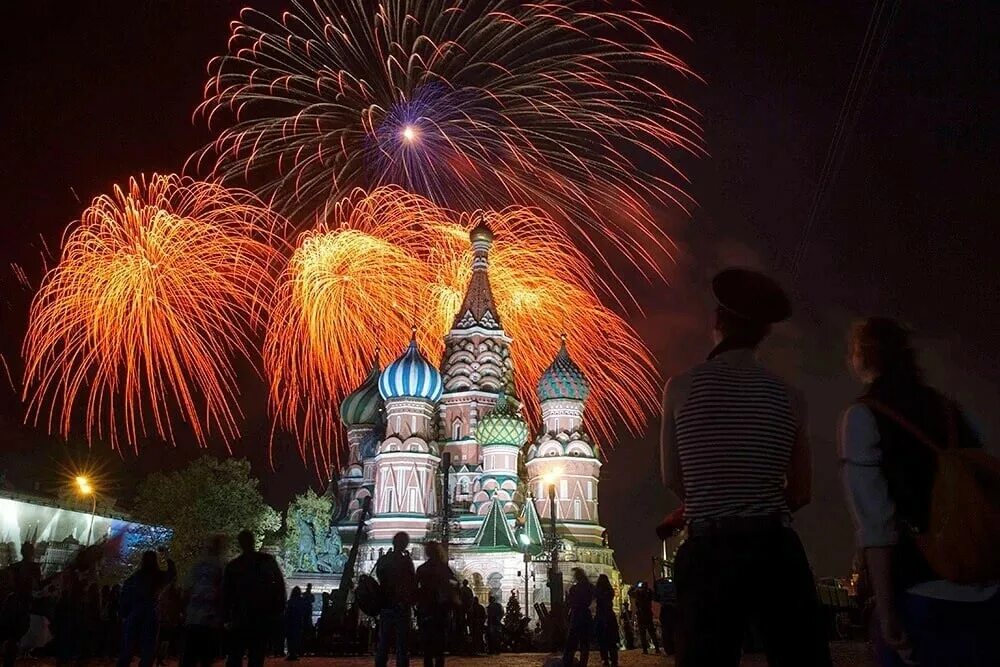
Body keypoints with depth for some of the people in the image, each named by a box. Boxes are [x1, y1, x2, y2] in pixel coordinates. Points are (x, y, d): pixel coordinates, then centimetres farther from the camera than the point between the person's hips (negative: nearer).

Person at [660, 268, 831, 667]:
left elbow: (673, 480, 6)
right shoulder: (788, 398, 3)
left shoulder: (681, 388, -3)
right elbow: (801, 492, 11)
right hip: (776, 549, 2)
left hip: (709, 551, -1)